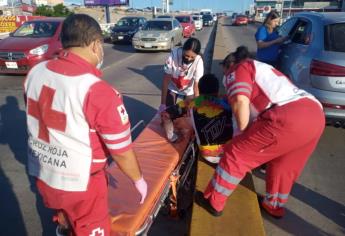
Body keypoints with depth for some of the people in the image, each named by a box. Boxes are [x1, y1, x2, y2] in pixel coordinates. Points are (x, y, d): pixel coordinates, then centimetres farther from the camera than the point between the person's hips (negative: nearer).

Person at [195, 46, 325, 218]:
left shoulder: (239, 69, 11)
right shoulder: (263, 68, 37)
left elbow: (240, 102, -9)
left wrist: (243, 133, 4)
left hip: (288, 117, -9)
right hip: (315, 114, 9)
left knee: (237, 154, 5)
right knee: (285, 164, 27)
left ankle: (213, 202, 19)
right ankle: (274, 205, 46)